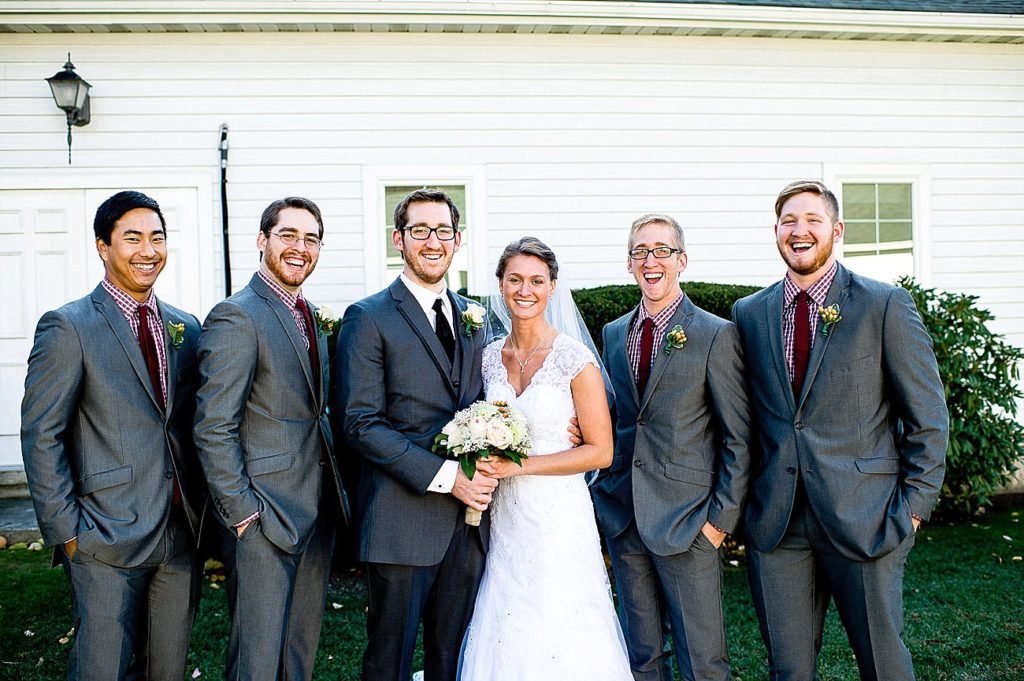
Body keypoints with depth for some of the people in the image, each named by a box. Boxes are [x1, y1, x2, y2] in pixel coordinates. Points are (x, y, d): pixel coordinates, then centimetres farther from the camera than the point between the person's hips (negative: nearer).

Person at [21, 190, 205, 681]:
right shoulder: (68, 327, -5)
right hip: (107, 538, -5)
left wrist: (203, 512, 8)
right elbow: (40, 437, -7)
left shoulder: (186, 327, 11)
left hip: (183, 534, 5)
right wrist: (65, 530, -10)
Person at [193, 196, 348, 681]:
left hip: (318, 512, 8)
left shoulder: (313, 316, 12)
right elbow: (213, 428, -17)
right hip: (265, 517, -8)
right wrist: (242, 514, -18)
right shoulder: (235, 317, -14)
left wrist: (334, 490, 9)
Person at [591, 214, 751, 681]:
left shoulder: (716, 335, -6)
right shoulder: (614, 333, 11)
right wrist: (604, 494, 5)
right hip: (622, 517, 5)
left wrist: (723, 516, -10)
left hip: (686, 519, -5)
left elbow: (738, 438, -6)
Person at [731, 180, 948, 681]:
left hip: (864, 520, -3)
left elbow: (929, 418, -1)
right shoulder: (749, 313, 7)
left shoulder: (886, 305, -3)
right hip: (776, 522, 3)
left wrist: (913, 506, -5)